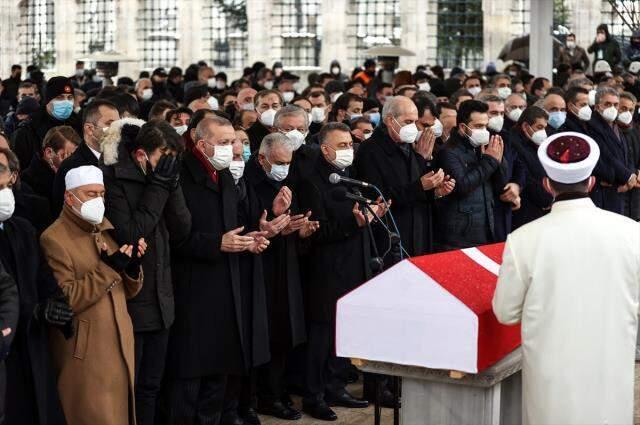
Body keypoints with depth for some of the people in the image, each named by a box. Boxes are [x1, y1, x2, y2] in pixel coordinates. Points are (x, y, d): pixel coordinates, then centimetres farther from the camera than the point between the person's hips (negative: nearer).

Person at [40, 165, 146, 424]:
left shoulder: (106, 230, 12)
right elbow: (65, 300, -21)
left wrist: (132, 266, -7)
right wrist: (108, 268, -23)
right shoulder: (54, 239, -10)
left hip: (119, 345, 7)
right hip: (85, 353, -7)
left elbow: (127, 291, 14)